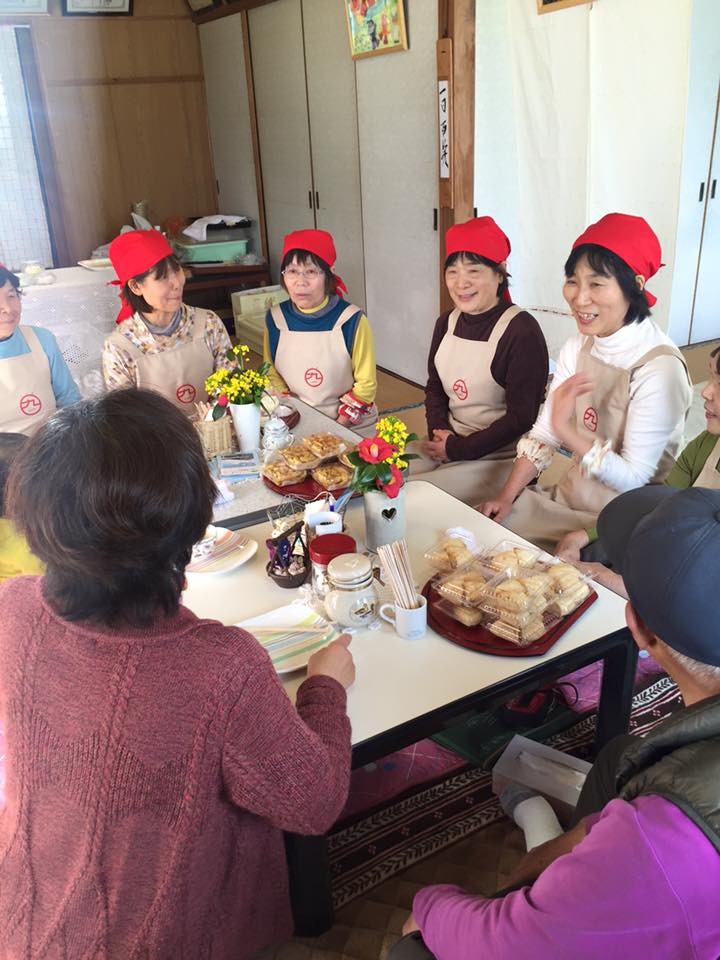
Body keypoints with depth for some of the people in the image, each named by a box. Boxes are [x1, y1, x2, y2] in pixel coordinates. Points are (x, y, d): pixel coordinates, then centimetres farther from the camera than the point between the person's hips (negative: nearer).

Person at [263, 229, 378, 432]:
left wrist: (337, 426, -11)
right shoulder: (275, 318, -2)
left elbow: (366, 384, -6)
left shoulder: (351, 320, -11)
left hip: (352, 427, -2)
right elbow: (271, 374, 10)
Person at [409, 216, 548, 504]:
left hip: (501, 458, -7)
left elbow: (522, 417, -17)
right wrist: (439, 432, -4)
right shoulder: (447, 322, 6)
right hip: (446, 444, 7)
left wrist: (458, 448, -14)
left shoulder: (522, 330, -16)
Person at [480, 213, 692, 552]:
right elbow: (543, 433, 2)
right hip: (571, 496, 7)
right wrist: (507, 495, -8)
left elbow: (633, 477, -21)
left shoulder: (660, 368, -21)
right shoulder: (576, 347, 2)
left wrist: (565, 429, -30)